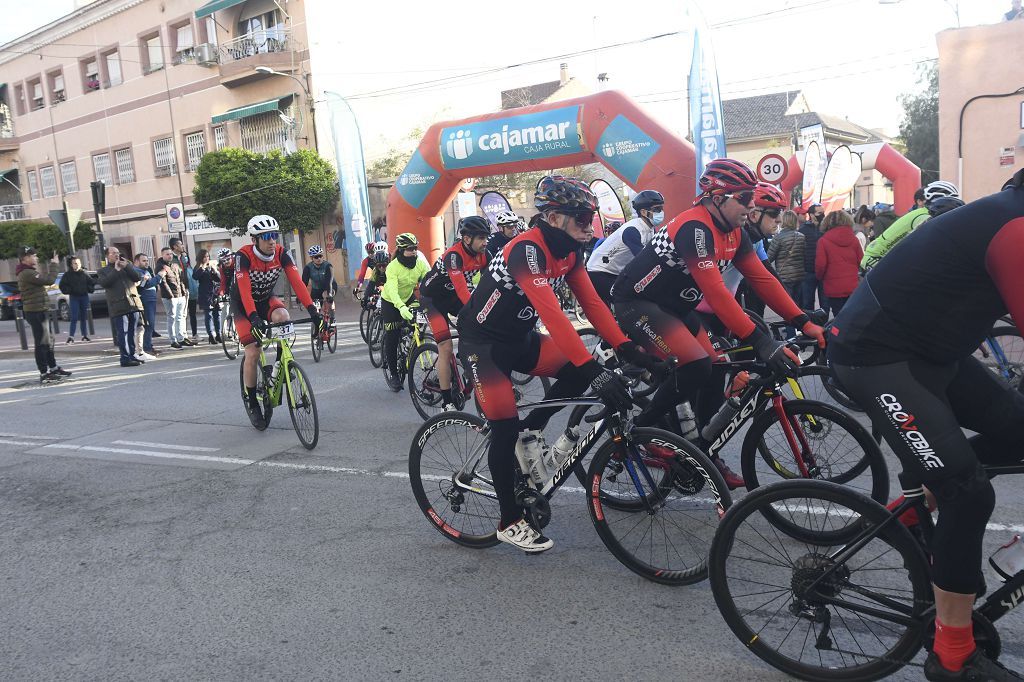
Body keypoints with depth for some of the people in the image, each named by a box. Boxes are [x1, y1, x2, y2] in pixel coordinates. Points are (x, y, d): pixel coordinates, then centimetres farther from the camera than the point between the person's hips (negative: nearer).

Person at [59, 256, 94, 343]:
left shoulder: (84, 273, 6)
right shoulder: (67, 275, 0)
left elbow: (92, 283, 14)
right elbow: (62, 286, 2)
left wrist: (90, 289, -2)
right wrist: (69, 290, -12)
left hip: (84, 297, 3)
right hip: (74, 298, -3)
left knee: (83, 317, 9)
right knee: (74, 318, -10)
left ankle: (84, 335, 16)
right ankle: (71, 336, -9)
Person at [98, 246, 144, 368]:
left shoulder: (127, 265, 19)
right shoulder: (103, 271, 10)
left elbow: (138, 278, 6)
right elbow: (104, 283, -9)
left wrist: (126, 267, -4)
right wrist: (116, 270, -8)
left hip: (133, 303, 4)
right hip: (118, 306, -4)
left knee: (132, 332, 9)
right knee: (122, 333, -8)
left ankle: (132, 355, 18)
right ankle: (125, 359, -7)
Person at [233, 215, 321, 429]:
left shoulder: (281, 254, -18)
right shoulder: (243, 256, -28)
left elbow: (297, 282, -27)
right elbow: (244, 290, -38)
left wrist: (312, 310, -39)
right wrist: (254, 317, -52)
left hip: (266, 298, 3)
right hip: (243, 304, -3)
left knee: (282, 317, -32)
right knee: (253, 353, -12)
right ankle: (251, 402, 5)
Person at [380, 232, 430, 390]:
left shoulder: (421, 263, -17)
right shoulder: (393, 267, -29)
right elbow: (392, 291, -42)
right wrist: (401, 308, -59)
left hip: (409, 298, 4)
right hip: (391, 302, -4)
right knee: (392, 338, -4)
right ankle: (393, 374, 9)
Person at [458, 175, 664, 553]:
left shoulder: (570, 251, -3)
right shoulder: (526, 250, -29)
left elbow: (592, 303, -5)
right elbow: (552, 315, -39)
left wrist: (628, 349, -16)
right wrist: (595, 371, -45)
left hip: (519, 337, 8)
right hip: (482, 342, -7)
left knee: (579, 370, -15)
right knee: (505, 429, -8)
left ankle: (530, 432, 6)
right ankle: (510, 522, 9)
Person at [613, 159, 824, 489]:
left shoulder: (734, 233, 2)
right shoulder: (694, 227, -26)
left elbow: (762, 279, 0)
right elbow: (715, 291, -34)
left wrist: (804, 323, -9)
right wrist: (760, 342, -38)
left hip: (674, 306, 9)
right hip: (637, 303, -9)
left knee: (715, 373, 3)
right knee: (695, 367, -24)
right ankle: (639, 430, -5)